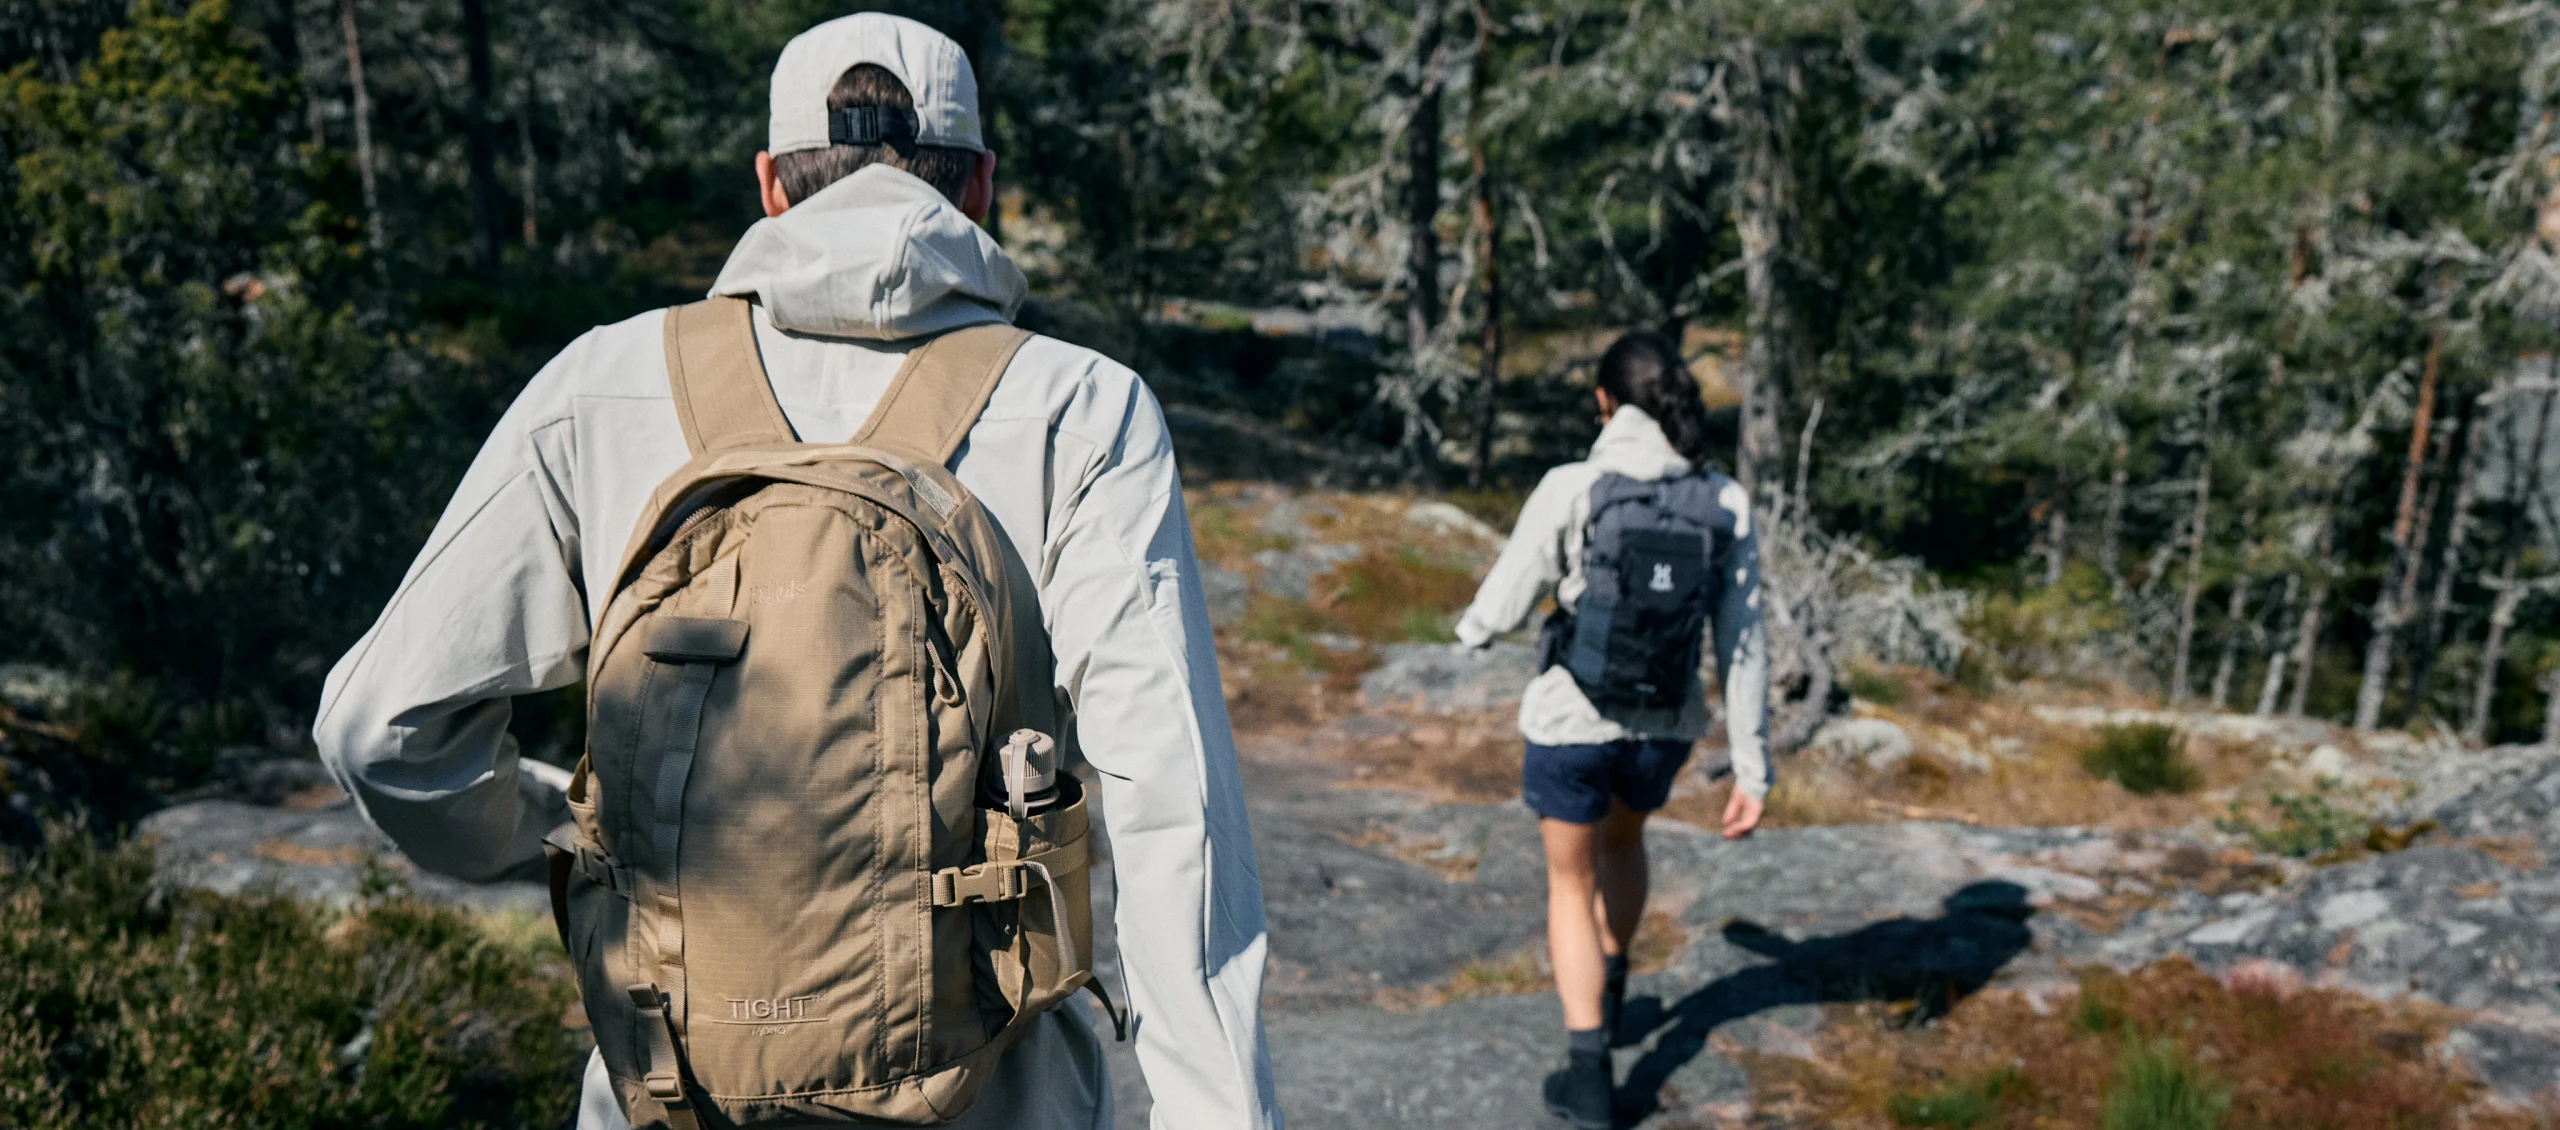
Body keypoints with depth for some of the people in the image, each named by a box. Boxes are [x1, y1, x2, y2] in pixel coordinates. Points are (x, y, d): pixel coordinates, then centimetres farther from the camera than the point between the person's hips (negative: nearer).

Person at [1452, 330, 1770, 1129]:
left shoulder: (1571, 489, -18)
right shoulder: (1727, 505, -9)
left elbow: (1503, 606, -10)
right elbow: (1743, 647, -7)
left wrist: (1474, 628, 15)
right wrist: (1752, 770, -1)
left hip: (1570, 722, -3)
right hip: (1665, 730, 3)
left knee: (1573, 883, 17)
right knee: (1623, 834, 34)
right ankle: (1606, 995, 48)